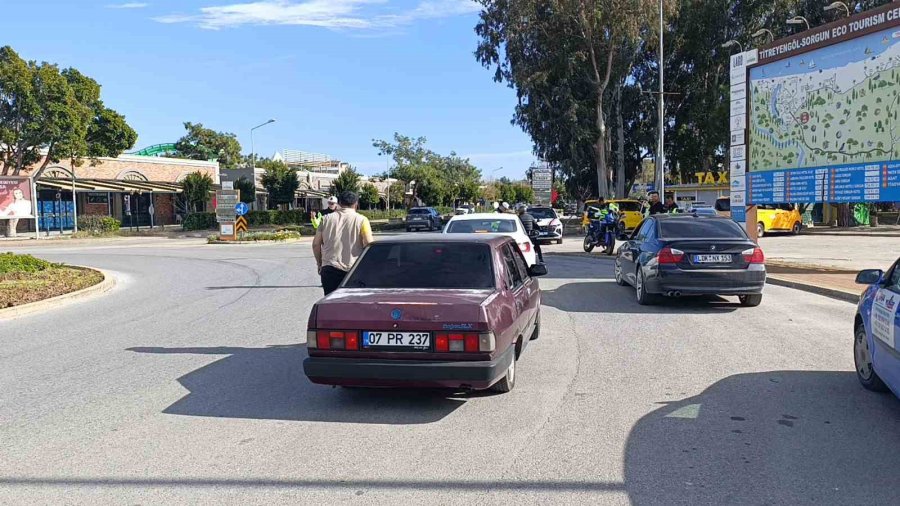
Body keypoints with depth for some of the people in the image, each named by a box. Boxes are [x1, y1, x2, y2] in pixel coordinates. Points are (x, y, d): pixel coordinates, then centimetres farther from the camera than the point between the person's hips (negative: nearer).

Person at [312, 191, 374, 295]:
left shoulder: (326, 219, 9)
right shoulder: (361, 220, 0)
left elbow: (316, 244, 9)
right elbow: (368, 244, -9)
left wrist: (319, 263, 20)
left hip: (330, 268, 2)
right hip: (353, 270, -2)